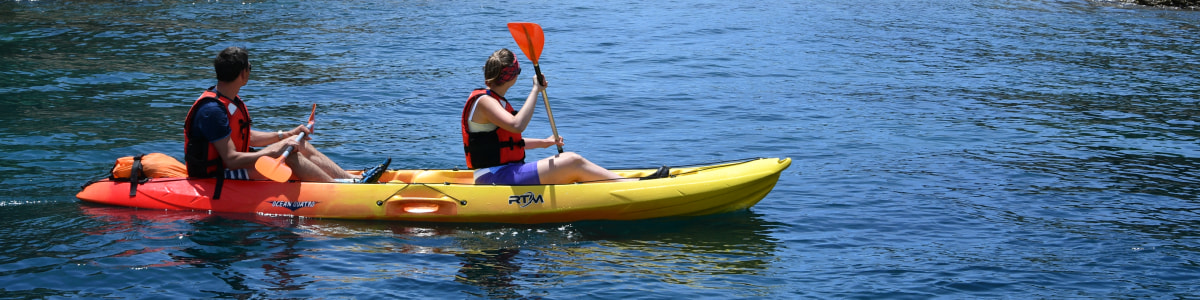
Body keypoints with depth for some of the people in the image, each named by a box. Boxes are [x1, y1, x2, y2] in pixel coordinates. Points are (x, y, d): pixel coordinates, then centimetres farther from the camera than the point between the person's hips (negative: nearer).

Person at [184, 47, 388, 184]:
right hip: (217, 178, -11)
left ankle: (356, 179, -5)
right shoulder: (212, 110, -24)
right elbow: (231, 160, -28)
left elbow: (246, 137, 21)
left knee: (302, 147, 2)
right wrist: (275, 151, -28)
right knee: (288, 156, -24)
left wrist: (286, 135, 14)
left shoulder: (230, 100, 10)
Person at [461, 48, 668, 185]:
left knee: (569, 161, 3)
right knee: (572, 162, -15)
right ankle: (634, 186, -14)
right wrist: (536, 91, -23)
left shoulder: (493, 100, 18)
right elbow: (517, 125, -30)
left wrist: (543, 143, 19)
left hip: (502, 176, 10)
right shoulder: (484, 101, -14)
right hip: (495, 178, -10)